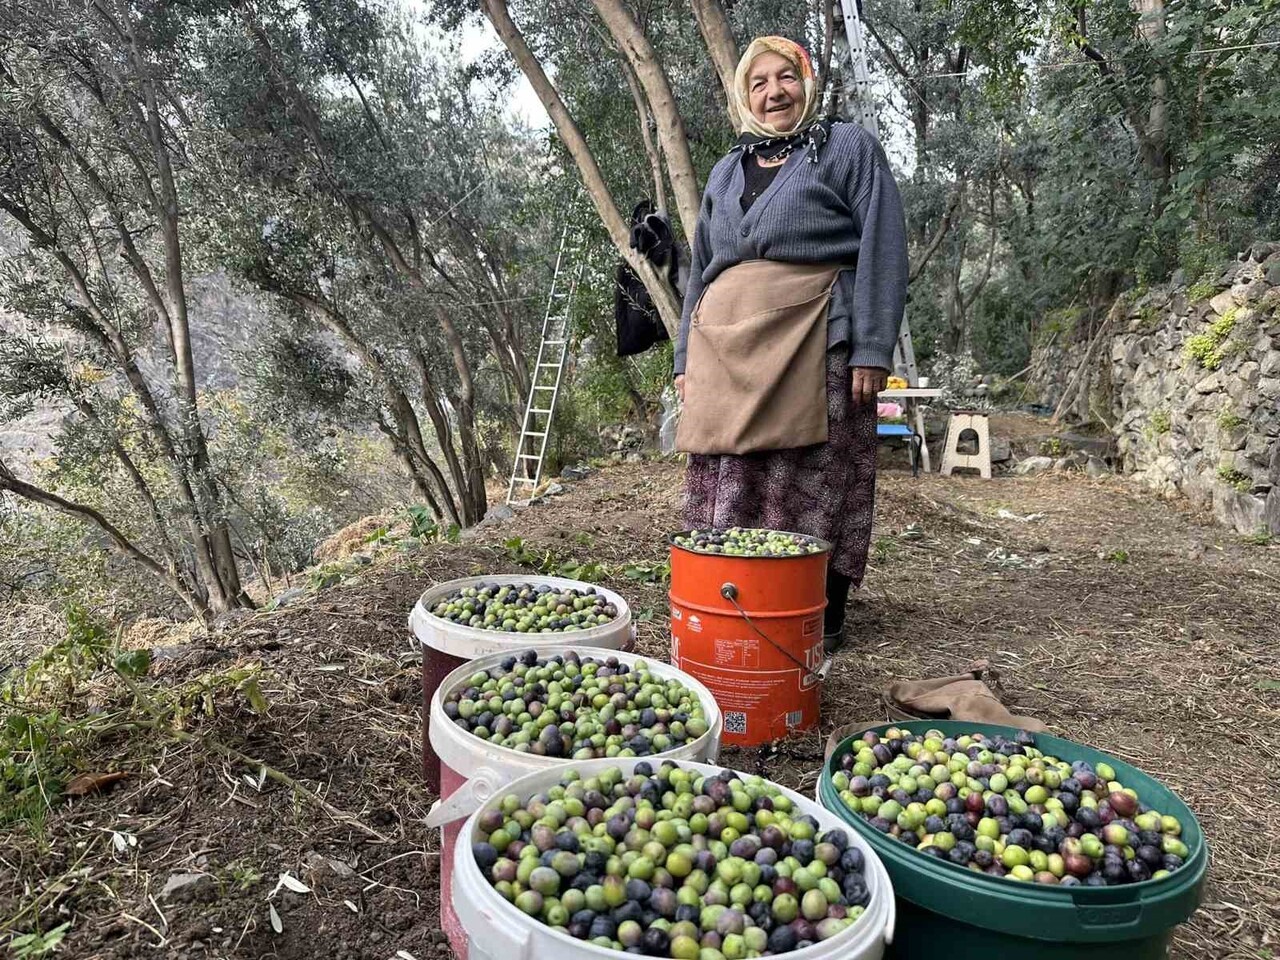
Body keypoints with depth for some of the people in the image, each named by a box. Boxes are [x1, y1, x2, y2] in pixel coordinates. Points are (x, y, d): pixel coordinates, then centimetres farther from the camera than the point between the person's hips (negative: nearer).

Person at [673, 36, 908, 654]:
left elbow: (882, 250, -1)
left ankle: (822, 623, 8)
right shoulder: (726, 171, 24)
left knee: (815, 485, -3)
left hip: (813, 342, -4)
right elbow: (700, 269, 23)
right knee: (731, 486, 2)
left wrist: (872, 347, -13)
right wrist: (686, 357, 15)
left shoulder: (848, 149, 9)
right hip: (729, 347, 5)